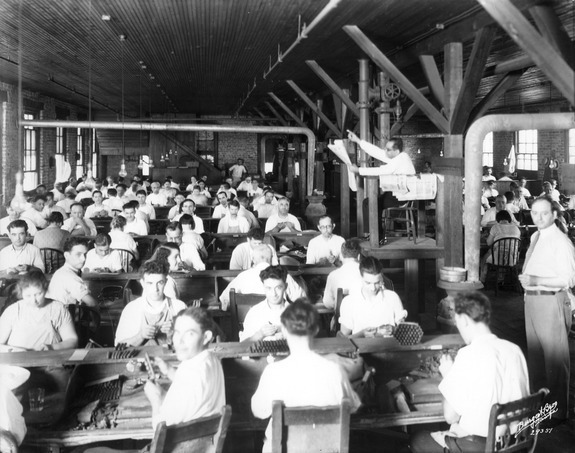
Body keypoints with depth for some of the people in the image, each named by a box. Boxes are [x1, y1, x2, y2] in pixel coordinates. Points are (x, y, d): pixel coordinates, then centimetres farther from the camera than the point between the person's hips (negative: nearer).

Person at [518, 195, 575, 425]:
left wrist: (536, 280, -24)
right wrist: (526, 279, 6)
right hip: (532, 300, 9)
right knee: (534, 353, 20)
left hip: (551, 301, -9)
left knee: (555, 356, 1)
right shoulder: (535, 237, 11)